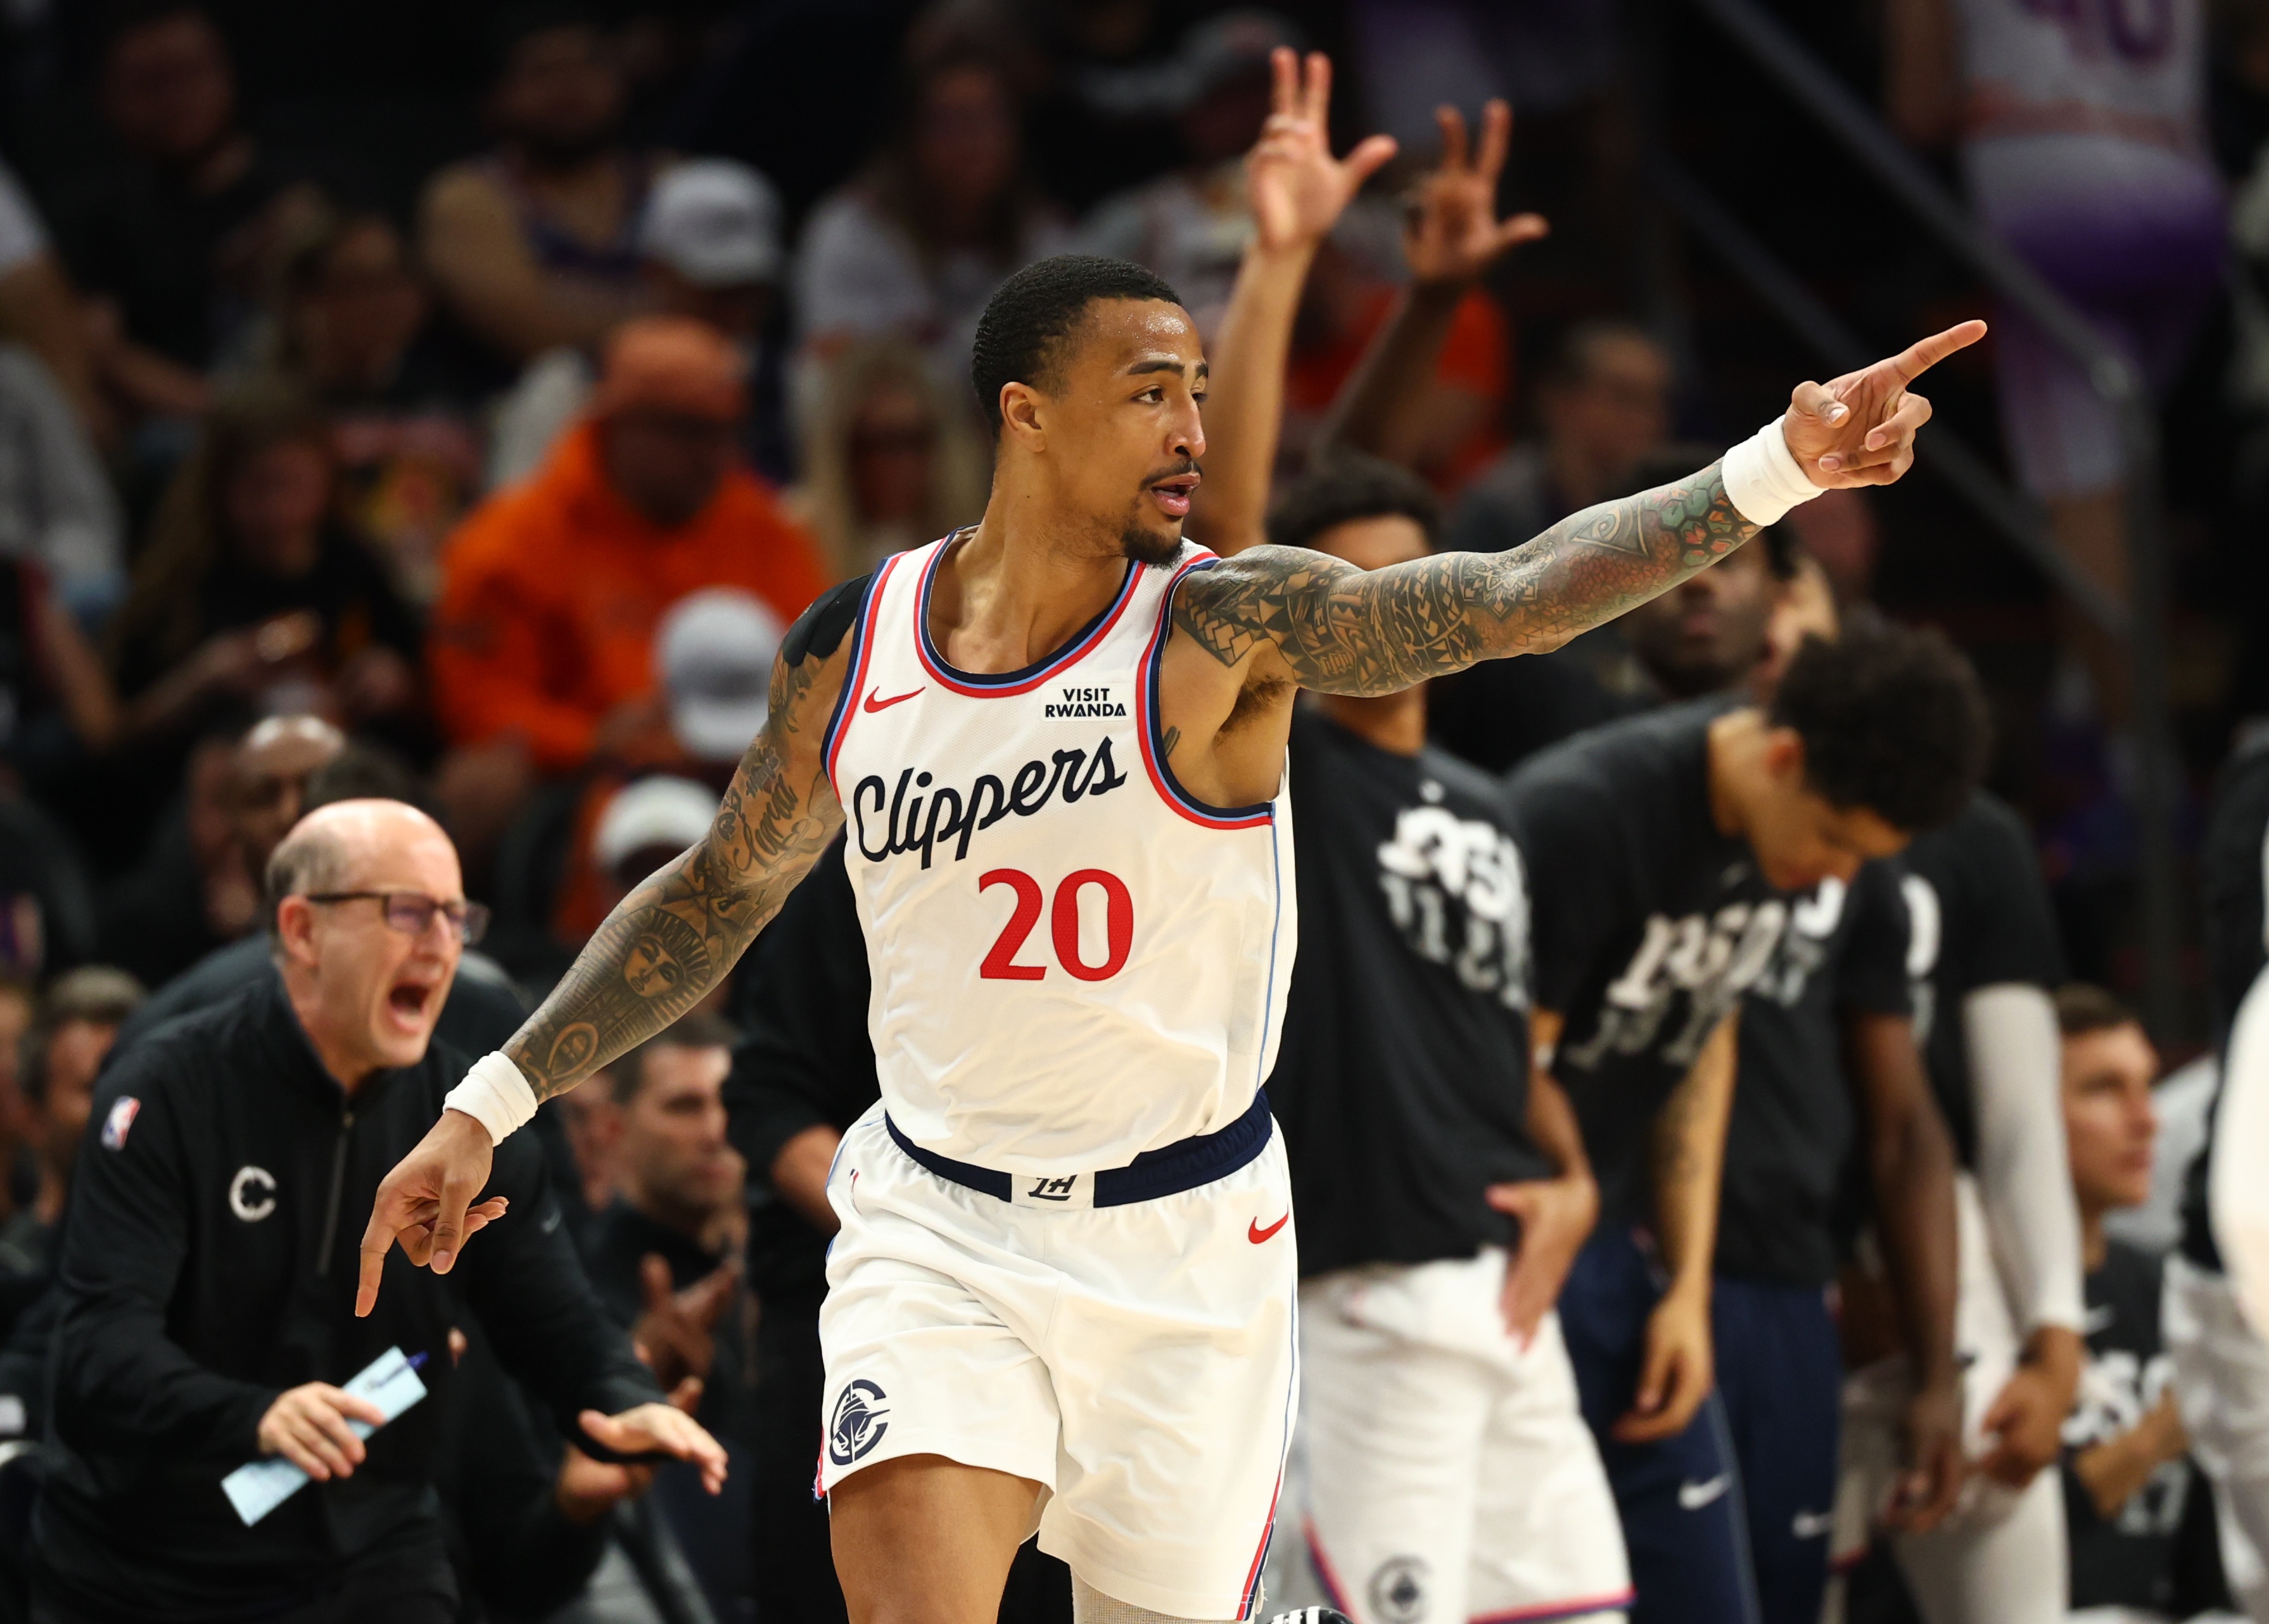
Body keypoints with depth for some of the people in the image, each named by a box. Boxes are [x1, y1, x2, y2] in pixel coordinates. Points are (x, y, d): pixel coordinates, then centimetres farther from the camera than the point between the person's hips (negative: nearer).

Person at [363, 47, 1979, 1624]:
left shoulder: (1224, 628, -10)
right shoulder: (851, 651, -1)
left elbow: (1511, 598, -24)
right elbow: (720, 894, 15)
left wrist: (1773, 473, -38)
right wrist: (493, 1103, 14)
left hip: (1184, 1246, -1)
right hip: (939, 1225, 1)